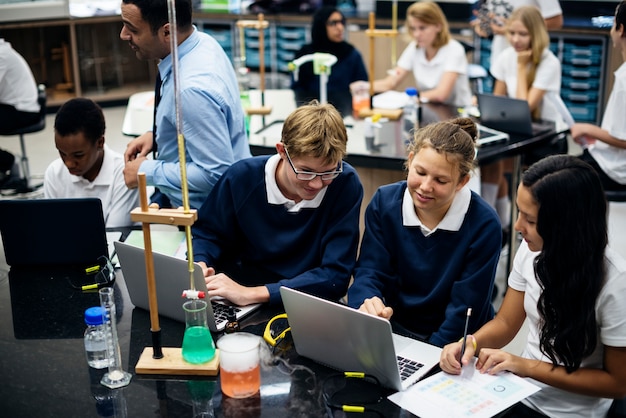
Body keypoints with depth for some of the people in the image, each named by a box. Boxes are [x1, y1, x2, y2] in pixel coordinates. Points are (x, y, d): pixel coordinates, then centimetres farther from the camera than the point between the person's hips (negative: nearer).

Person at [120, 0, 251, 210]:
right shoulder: (202, 42, -5)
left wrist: (147, 172, -20)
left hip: (200, 211, -9)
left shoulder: (192, 88, -33)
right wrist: (156, 135, 2)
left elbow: (216, 174, -30)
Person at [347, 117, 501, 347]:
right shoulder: (384, 202, -5)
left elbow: (465, 309, -13)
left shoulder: (483, 225, -15)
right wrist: (367, 303, -29)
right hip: (394, 331, 2)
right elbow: (369, 272, -6)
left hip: (453, 346, -2)